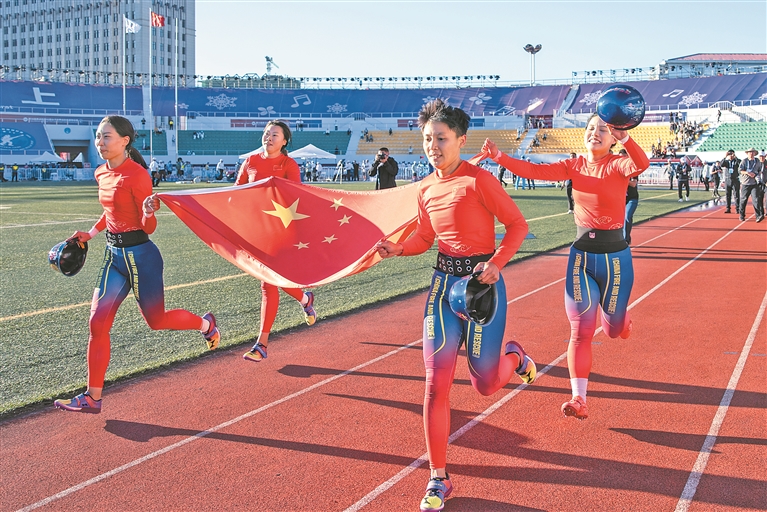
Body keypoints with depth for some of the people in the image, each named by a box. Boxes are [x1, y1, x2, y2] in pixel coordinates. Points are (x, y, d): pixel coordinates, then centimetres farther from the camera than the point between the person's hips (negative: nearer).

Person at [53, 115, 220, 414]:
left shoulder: (136, 174, -17)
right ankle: (92, 398, 9)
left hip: (140, 255, -7)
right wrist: (91, 233, 19)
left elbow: (149, 227, -16)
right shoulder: (102, 174, 6)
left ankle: (205, 324, 38)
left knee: (156, 320, 9)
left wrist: (149, 213, -37)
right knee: (97, 324, 2)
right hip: (114, 255, 7)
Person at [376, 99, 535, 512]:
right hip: (443, 282, 5)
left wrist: (496, 263, -22)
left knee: (485, 385, 5)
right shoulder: (425, 188, 6)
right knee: (436, 383, -3)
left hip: (482, 283, -5)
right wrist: (399, 249, 0)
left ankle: (513, 356, 42)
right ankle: (438, 479, 8)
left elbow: (517, 224, -9)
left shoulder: (478, 180, -13)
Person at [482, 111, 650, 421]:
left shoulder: (617, 165, -9)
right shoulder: (574, 166, 1)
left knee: (614, 330, 12)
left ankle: (617, 313, 49)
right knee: (580, 332, -1)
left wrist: (624, 138, -50)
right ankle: (579, 400, 4)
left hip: (615, 257, -2)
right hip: (581, 255, 2)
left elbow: (641, 165, -32)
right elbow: (535, 171, -11)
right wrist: (499, 157, -23)